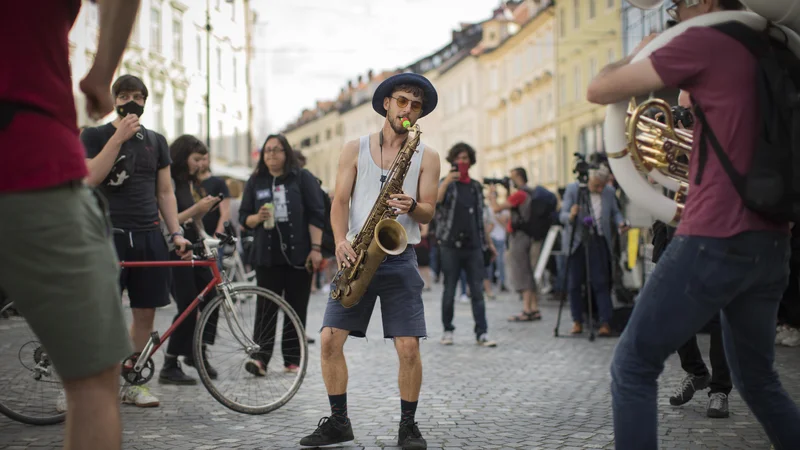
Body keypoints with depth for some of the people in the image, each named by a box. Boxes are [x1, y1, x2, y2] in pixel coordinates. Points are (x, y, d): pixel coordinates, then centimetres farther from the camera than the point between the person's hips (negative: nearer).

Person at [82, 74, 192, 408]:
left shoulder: (155, 141, 16)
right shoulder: (95, 135, 4)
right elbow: (91, 177, -12)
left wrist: (176, 233, 7)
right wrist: (120, 136, -14)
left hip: (148, 235, 4)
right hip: (109, 233, -4)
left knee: (145, 312, 3)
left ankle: (132, 383, 13)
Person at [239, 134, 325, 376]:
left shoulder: (302, 178, 3)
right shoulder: (255, 182, 11)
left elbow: (316, 215, -1)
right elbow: (244, 217, 13)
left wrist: (316, 248, -8)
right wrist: (257, 218, -10)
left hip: (298, 255, -1)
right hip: (267, 256, 1)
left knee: (297, 308, 3)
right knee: (266, 307, -7)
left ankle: (292, 359, 10)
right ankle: (260, 357, -12)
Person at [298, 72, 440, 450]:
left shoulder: (426, 157, 8)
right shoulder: (355, 149, 9)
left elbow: (428, 212, 2)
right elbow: (339, 202, 3)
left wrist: (412, 206, -21)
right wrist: (341, 241, -14)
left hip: (399, 258, -1)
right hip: (356, 256, 1)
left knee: (409, 347, -9)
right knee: (329, 339, -7)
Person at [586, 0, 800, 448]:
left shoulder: (703, 42, -7)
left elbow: (599, 90, -4)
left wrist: (638, 53, 14)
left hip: (716, 240, -8)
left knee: (633, 368, 2)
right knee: (758, 378, 21)